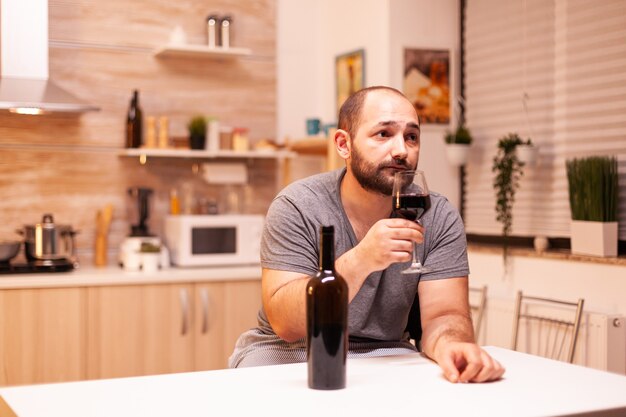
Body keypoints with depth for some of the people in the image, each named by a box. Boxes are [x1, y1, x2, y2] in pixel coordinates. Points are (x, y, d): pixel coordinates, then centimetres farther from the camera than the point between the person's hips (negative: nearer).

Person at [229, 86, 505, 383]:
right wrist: (360, 260, -37)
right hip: (290, 351, -3)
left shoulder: (440, 218, -7)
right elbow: (285, 324, -23)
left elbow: (442, 316, -13)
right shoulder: (297, 207, -16)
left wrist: (451, 346, -38)